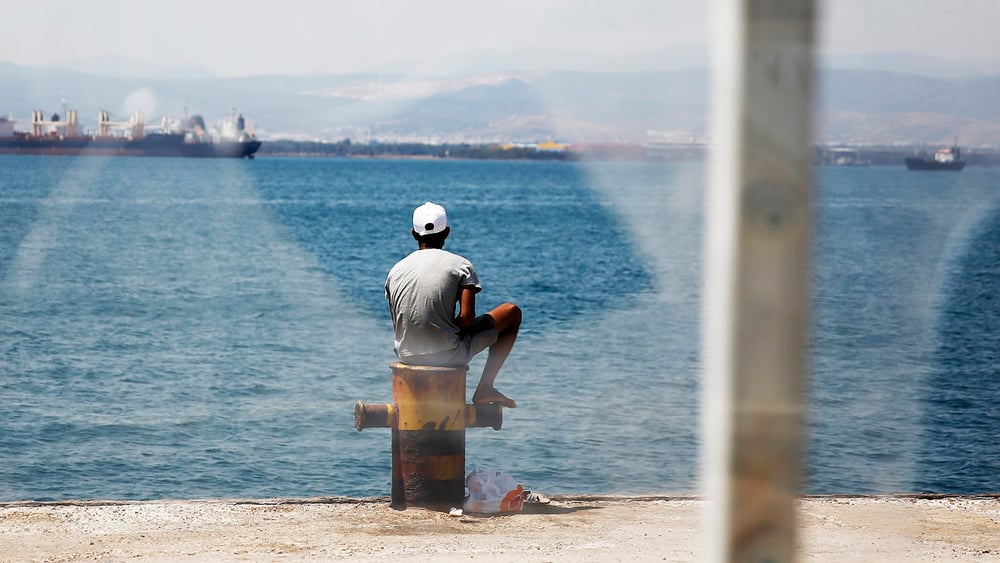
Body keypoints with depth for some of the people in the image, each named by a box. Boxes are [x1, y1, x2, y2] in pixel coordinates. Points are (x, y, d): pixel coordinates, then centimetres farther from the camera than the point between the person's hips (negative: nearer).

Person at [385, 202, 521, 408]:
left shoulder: (396, 270, 8)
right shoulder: (461, 265, -4)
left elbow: (398, 325, 13)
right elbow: (467, 318, -14)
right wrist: (452, 331, 6)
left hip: (406, 356, 5)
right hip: (448, 356, -5)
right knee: (512, 312, 15)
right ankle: (485, 389, 15)